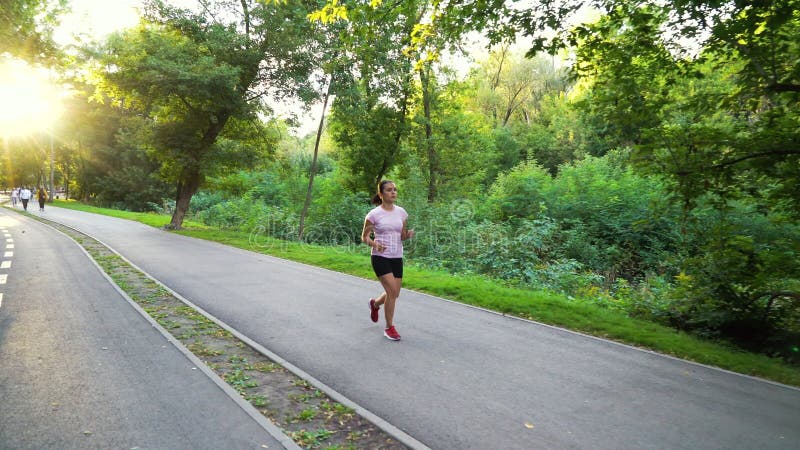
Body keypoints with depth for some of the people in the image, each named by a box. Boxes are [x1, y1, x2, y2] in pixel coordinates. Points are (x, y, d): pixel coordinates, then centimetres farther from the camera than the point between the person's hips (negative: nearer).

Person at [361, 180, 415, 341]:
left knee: (394, 294, 10)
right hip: (381, 257, -5)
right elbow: (364, 237, -2)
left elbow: (402, 236, 12)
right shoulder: (374, 214, -8)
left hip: (397, 258, 5)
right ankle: (389, 328, 6)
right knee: (392, 292, -14)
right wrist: (375, 244, -22)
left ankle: (375, 304, 43)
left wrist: (409, 234, -11)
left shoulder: (401, 212, 5)